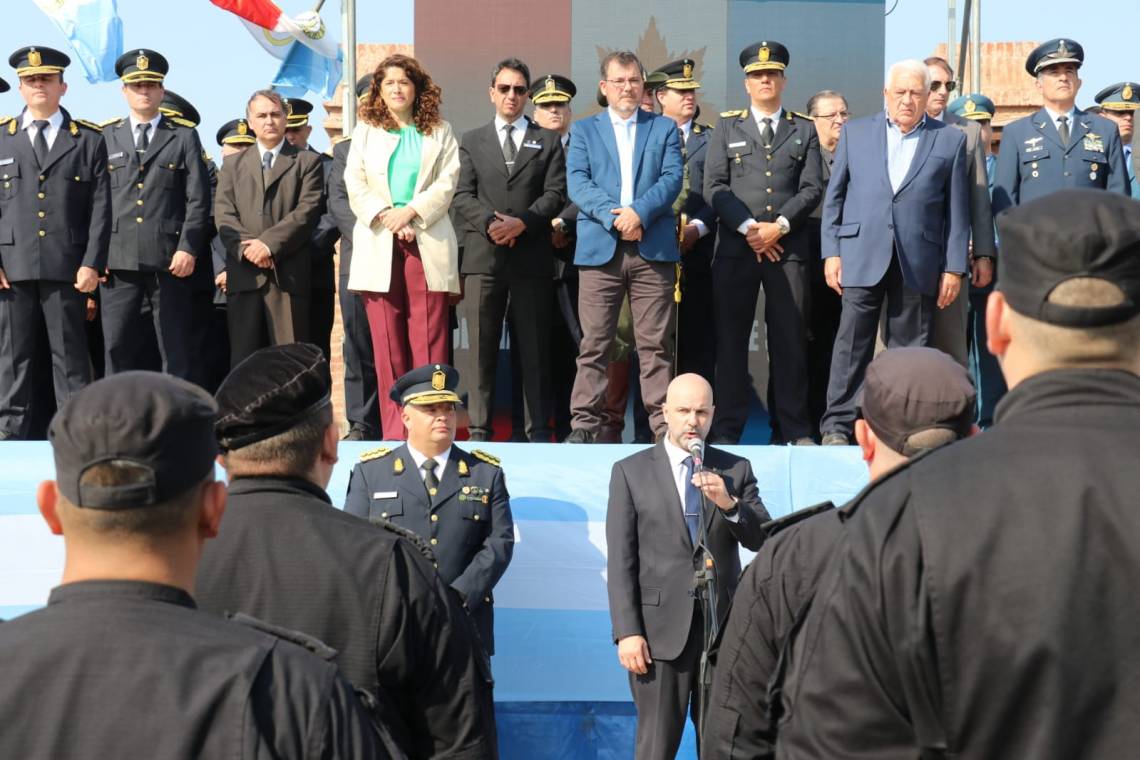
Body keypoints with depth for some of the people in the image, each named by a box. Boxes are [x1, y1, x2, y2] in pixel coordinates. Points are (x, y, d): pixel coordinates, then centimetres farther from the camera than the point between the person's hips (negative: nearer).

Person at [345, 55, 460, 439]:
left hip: (427, 243, -1)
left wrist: (411, 212, -11)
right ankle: (394, 432, 2)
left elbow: (447, 182, 2)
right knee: (386, 342, -1)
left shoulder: (440, 132, 14)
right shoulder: (365, 131, 16)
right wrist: (386, 218, -8)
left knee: (429, 339, -7)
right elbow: (355, 184, 7)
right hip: (378, 244, 1)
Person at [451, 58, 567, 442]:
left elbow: (555, 193, 3)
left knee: (535, 347, 2)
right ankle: (479, 429, 4)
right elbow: (462, 196, 6)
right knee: (482, 346, 0)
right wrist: (490, 222, -12)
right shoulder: (472, 141, 17)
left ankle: (539, 431, 7)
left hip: (533, 256, 0)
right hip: (483, 255, 1)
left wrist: (522, 221, -13)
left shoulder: (548, 141, 14)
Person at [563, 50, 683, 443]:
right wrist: (611, 216, -14)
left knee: (655, 344, 1)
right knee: (594, 344, 0)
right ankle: (584, 422, 5)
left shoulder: (664, 128, 16)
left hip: (653, 248, 0)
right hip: (600, 248, 0)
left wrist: (639, 212, -14)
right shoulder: (584, 130, 15)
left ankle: (663, 423, 4)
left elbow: (672, 178, 2)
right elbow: (577, 182, 2)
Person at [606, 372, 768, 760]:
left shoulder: (736, 469, 9)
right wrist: (627, 632, -9)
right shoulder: (630, 471, 2)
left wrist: (729, 503, -15)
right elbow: (621, 560, -2)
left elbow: (762, 540, 2)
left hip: (723, 624, 2)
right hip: (661, 627, -2)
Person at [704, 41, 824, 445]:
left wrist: (779, 226, -11)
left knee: (790, 339, 2)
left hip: (789, 247, 0)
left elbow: (812, 188, 4)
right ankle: (727, 428, 5)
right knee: (731, 338, 0)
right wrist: (748, 227, -10)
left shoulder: (804, 129, 13)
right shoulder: (727, 126, 12)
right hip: (735, 247, 0)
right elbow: (714, 186, 1)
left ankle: (795, 429, 7)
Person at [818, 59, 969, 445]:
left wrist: (954, 268, 2)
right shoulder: (855, 132, 11)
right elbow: (834, 197, 10)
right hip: (862, 255, 0)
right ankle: (837, 425, 3)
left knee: (909, 348, 4)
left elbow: (957, 210, 6)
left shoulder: (951, 140, 8)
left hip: (918, 263, 0)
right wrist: (831, 252, 1)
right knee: (852, 344, -2)